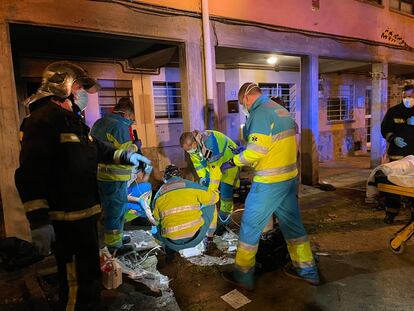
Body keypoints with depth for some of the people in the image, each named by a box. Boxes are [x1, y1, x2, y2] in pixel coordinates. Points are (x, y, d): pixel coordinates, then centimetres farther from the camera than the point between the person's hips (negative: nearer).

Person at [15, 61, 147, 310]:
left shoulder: (73, 120, 16)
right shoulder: (43, 119, -18)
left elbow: (96, 149, 29)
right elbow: (31, 174, -25)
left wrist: (126, 156, 18)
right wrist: (39, 221, -27)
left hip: (85, 212, 11)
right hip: (67, 218, -11)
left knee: (89, 271, 25)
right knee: (78, 281, 0)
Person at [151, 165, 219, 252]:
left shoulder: (158, 195, 5)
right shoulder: (191, 185, -1)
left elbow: (157, 220, 15)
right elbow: (214, 197, 7)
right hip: (196, 237, -2)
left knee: (155, 229, 35)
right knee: (210, 204, 22)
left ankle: (170, 247, 18)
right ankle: (209, 236, 31)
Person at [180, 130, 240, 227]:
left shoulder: (210, 142, -40)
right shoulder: (192, 145, -13)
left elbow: (216, 167, -37)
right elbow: (197, 161, 3)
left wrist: (212, 187, -32)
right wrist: (202, 176, -5)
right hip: (212, 163, 7)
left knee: (225, 188, -12)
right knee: (206, 184, 5)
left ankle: (226, 212, 10)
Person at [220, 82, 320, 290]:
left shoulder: (260, 114, -15)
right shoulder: (281, 110, 11)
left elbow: (255, 152, -22)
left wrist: (233, 162, -8)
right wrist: (245, 153, 16)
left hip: (269, 182, -8)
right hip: (290, 177, 9)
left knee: (250, 227, 6)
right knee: (292, 224, 20)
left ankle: (243, 275, 19)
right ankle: (307, 270, 33)